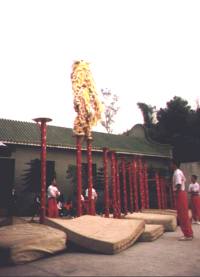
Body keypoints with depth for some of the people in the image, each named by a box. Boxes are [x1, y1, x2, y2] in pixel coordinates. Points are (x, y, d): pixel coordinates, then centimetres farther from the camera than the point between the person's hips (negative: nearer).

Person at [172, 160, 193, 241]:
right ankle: (189, 233, 21)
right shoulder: (179, 172, 16)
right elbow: (184, 180, 27)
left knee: (182, 215, -5)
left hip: (180, 194, -10)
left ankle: (188, 235, -1)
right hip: (182, 192, 10)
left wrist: (176, 193, -16)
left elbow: (178, 184, -25)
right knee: (184, 214, 14)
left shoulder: (177, 173, -16)